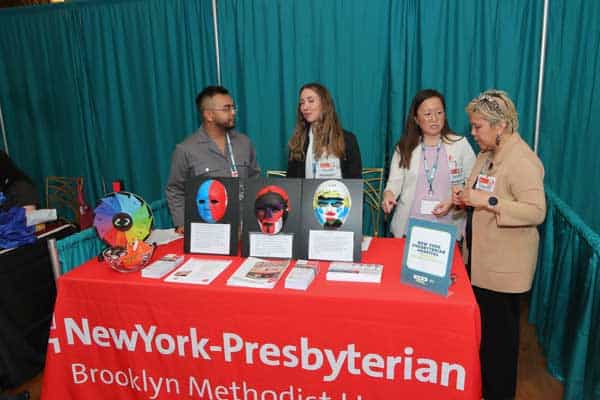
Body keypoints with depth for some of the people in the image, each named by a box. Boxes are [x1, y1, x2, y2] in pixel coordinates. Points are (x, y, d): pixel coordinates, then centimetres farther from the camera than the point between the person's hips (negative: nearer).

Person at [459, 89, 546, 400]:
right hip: (481, 255, 9)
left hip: (504, 263, -9)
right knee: (480, 321, 19)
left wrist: (488, 201, -29)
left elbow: (537, 211, -25)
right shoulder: (487, 153, 8)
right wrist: (464, 198, 1)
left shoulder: (522, 161, -20)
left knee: (498, 328, 6)